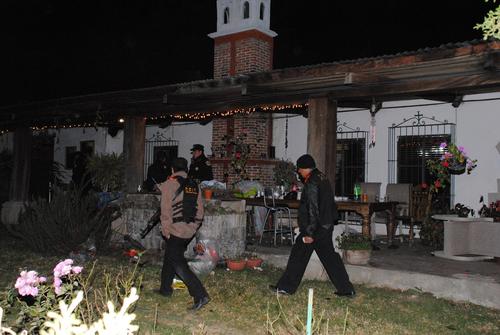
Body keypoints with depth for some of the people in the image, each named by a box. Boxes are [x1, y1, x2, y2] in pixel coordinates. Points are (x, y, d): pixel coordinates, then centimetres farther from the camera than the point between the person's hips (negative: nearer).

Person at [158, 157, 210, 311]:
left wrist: (165, 229, -8)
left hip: (175, 230, -8)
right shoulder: (194, 185, 10)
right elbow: (200, 210, 10)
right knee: (170, 257, 23)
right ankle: (165, 289, 36)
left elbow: (166, 209, -14)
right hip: (190, 231, 8)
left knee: (179, 264, -5)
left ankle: (200, 295, -13)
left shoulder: (170, 184, -9)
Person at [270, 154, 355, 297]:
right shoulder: (323, 178, 11)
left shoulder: (311, 183, -18)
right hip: (326, 226, 9)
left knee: (299, 255, 2)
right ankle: (346, 289, 15)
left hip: (316, 227, -9)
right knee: (329, 256, 12)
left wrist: (309, 233, -21)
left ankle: (286, 287, 12)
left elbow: (313, 210, -22)